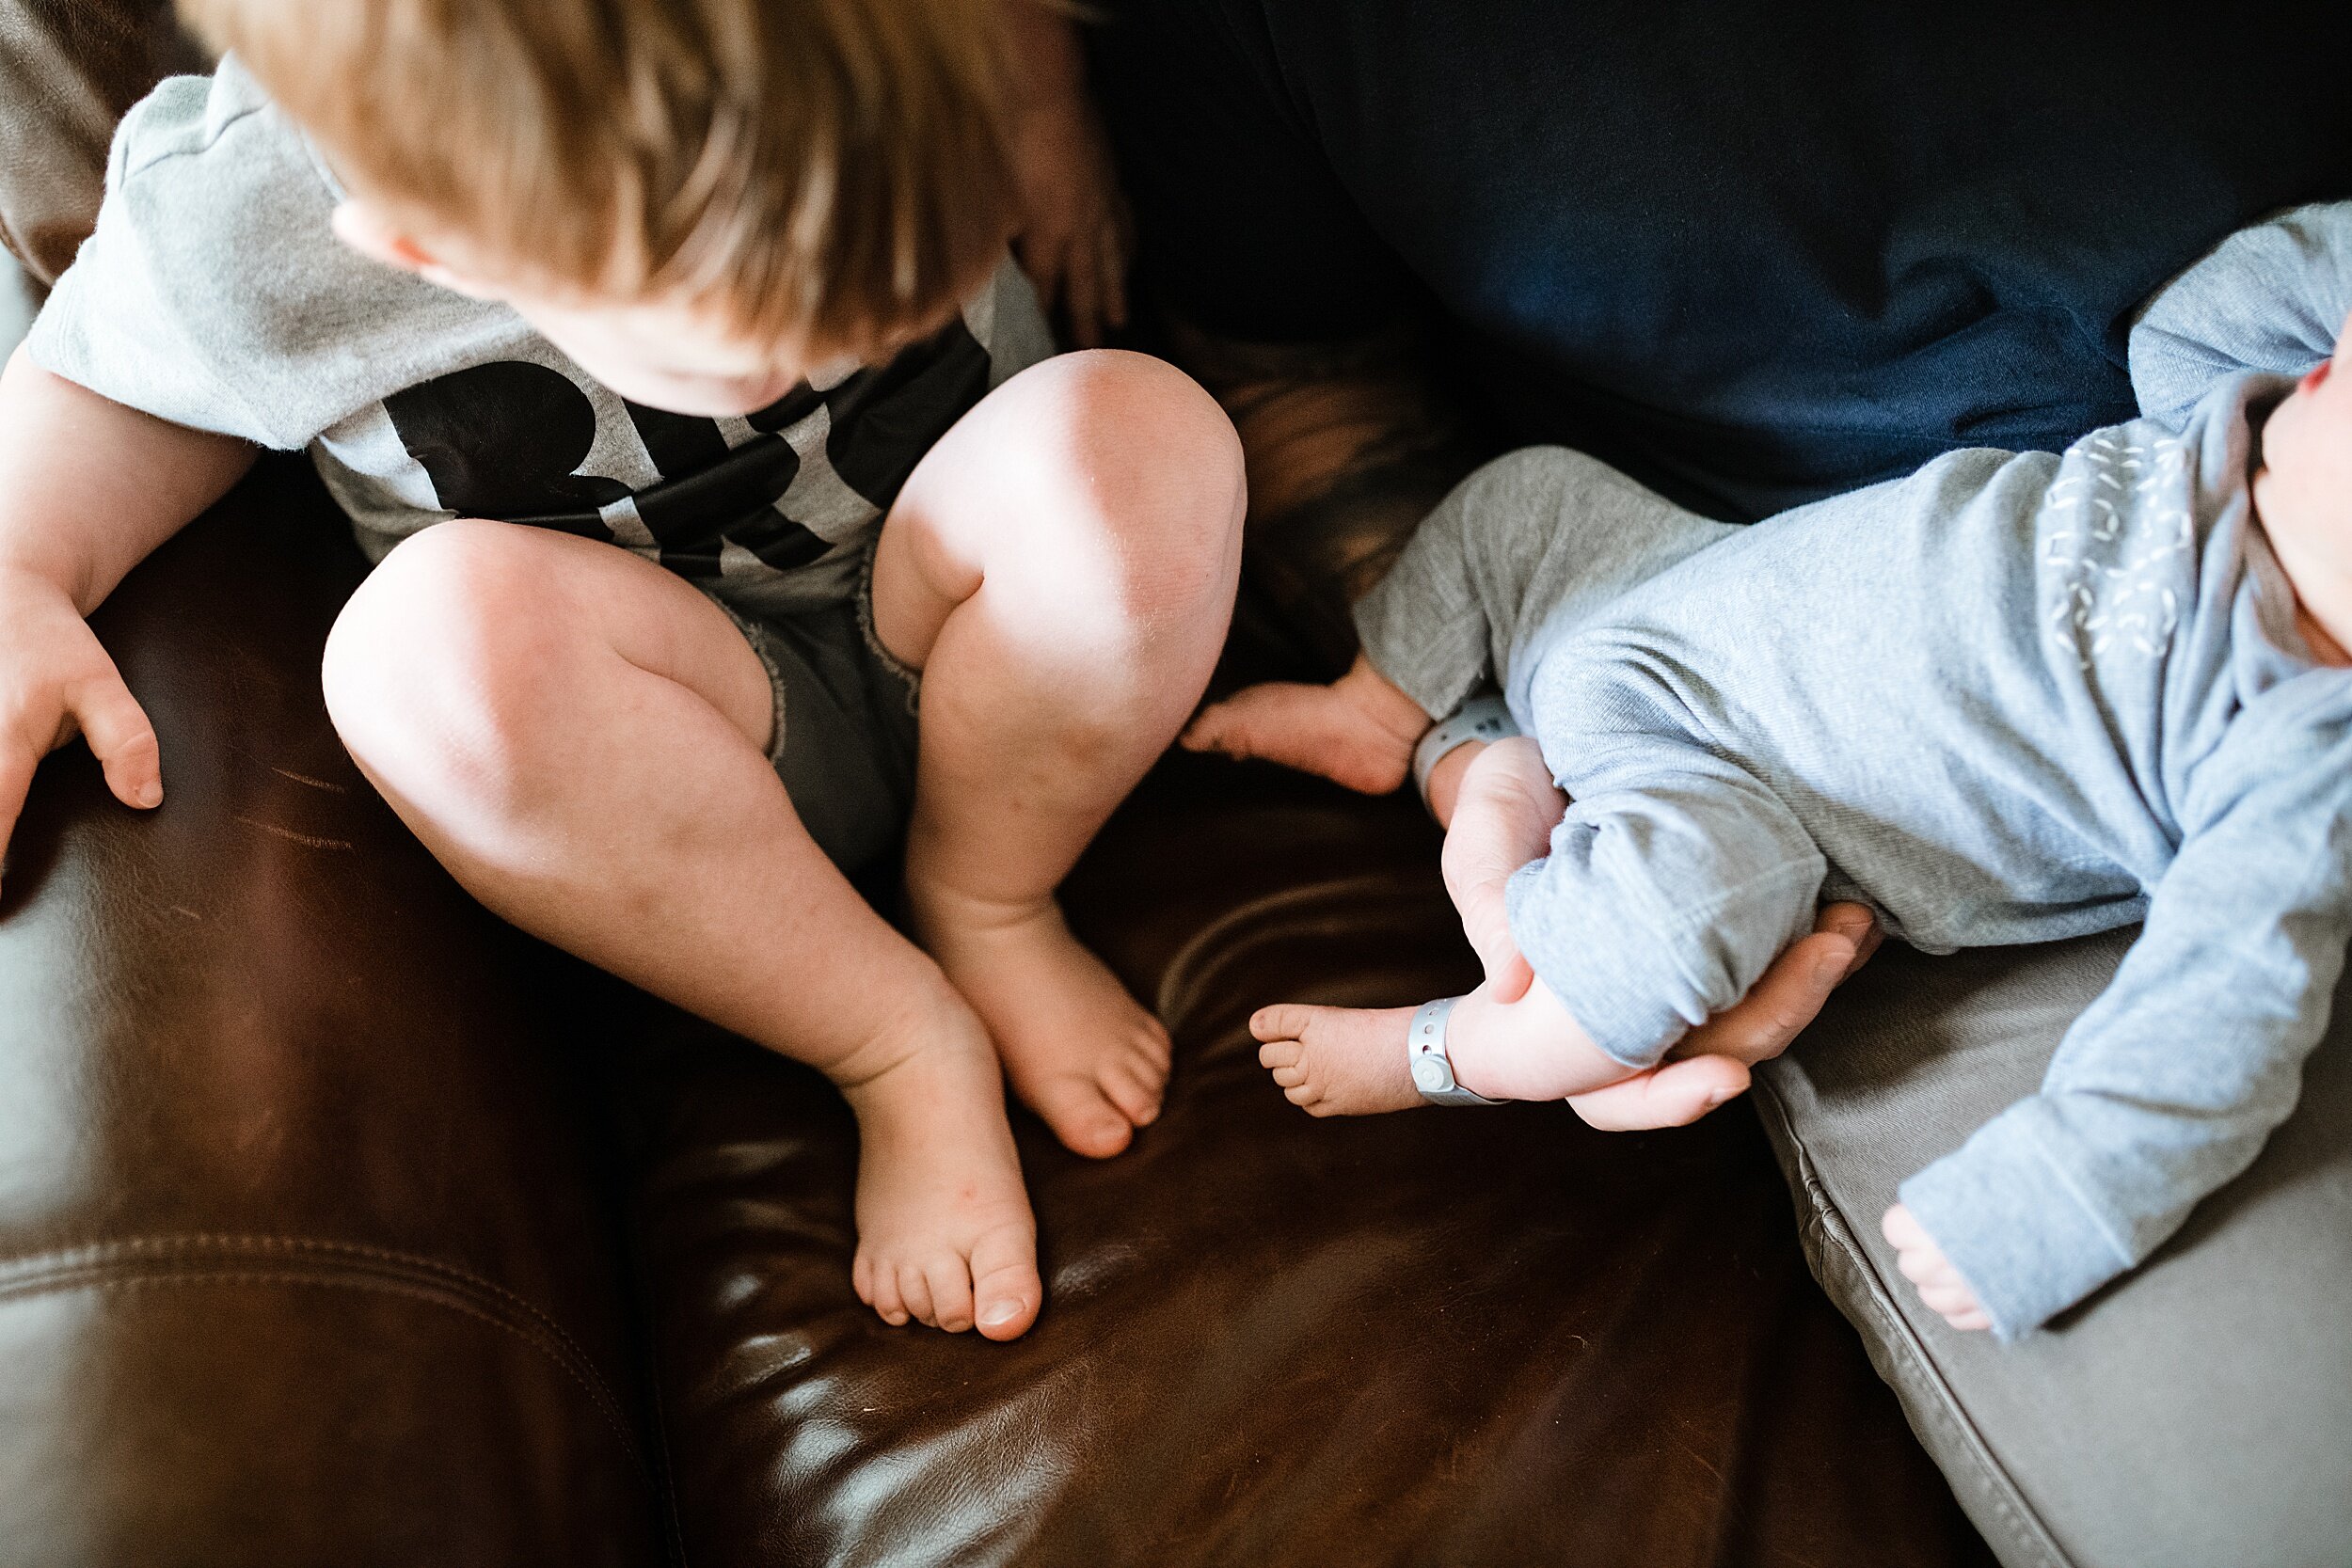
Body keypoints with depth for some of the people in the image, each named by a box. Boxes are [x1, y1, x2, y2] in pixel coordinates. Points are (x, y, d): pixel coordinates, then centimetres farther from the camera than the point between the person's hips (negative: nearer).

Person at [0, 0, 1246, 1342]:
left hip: (964, 642, 1)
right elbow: (108, 386, 0)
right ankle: (903, 1047, -15)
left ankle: (986, 908, -6)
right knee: (439, 636, -34)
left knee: (1142, 446, -30)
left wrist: (1060, 145, -4)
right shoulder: (235, 232, -24)